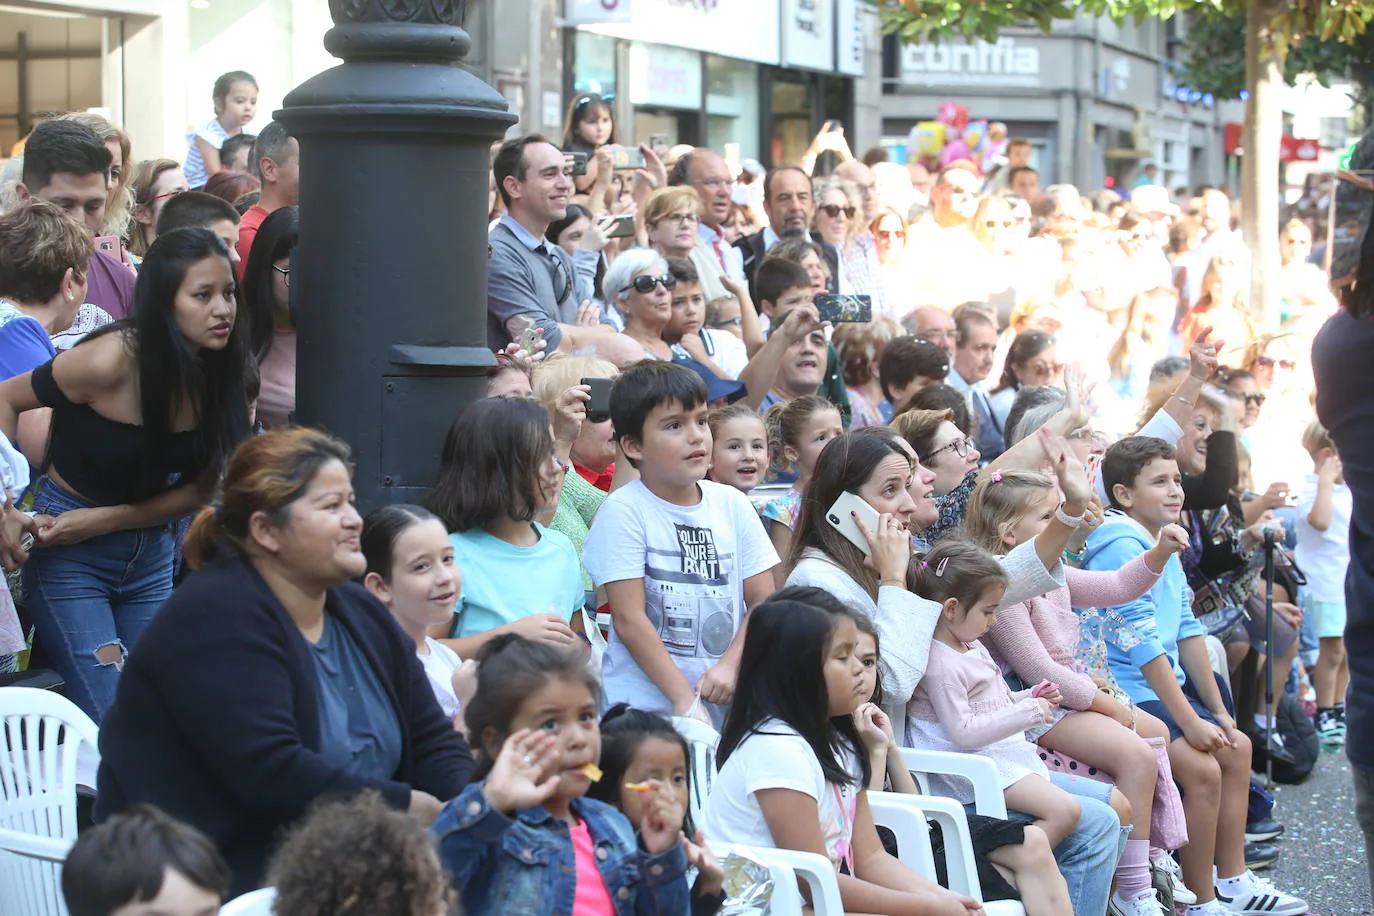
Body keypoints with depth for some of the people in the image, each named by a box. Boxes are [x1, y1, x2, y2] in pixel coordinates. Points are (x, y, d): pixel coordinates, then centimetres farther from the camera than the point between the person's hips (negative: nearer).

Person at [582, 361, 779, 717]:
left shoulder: (732, 504, 7)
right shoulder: (624, 512, -6)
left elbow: (763, 601, 7)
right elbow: (629, 619, -10)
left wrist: (730, 666, -10)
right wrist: (683, 699, -13)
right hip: (643, 703, -4)